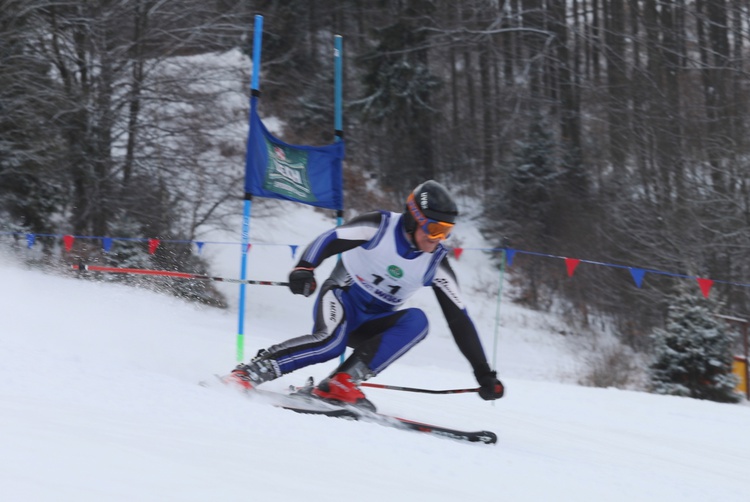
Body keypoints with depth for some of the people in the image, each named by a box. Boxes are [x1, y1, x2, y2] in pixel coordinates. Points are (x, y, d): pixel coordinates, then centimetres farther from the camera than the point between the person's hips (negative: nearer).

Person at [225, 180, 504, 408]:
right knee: (332, 342, -37)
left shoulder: (436, 265, -4)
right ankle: (251, 372, -27)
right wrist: (304, 268, -42)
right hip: (342, 298, -4)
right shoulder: (380, 226, -13)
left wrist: (484, 374, -6)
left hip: (374, 324, 4)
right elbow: (329, 240, -20)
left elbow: (459, 320, -3)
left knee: (416, 321, -27)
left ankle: (342, 383, -32)